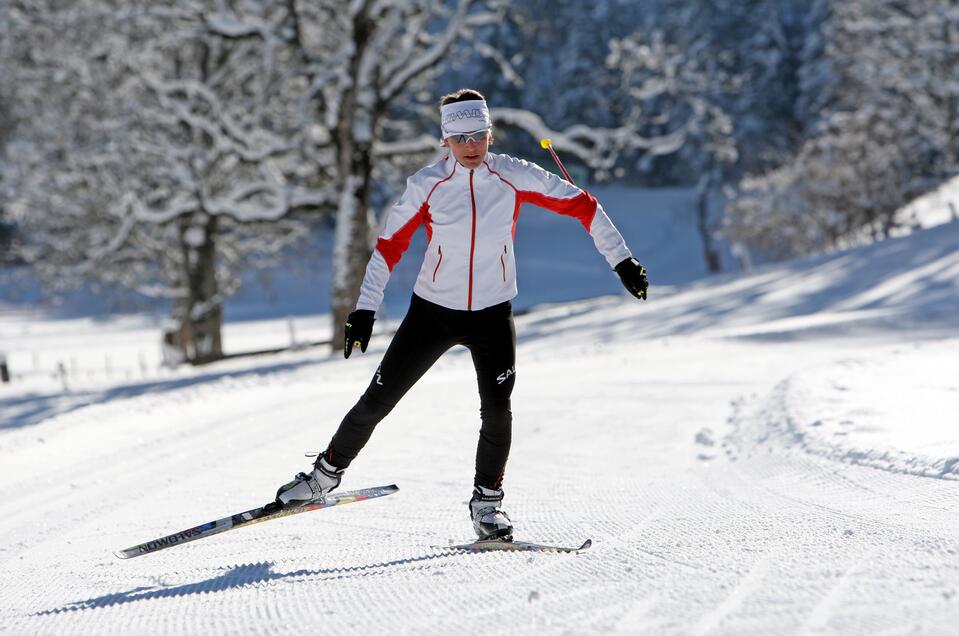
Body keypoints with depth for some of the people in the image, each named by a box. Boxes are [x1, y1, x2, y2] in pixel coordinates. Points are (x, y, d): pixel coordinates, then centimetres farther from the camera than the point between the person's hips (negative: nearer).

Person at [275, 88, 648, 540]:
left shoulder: (514, 177, -11)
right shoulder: (427, 185, -11)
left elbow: (581, 205, -4)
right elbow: (390, 246, -7)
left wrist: (622, 261, -5)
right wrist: (365, 309, -12)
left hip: (492, 315, 0)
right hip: (433, 311, 0)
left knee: (497, 411, -16)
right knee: (377, 401, 4)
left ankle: (487, 502, 5)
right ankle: (328, 471, 26)